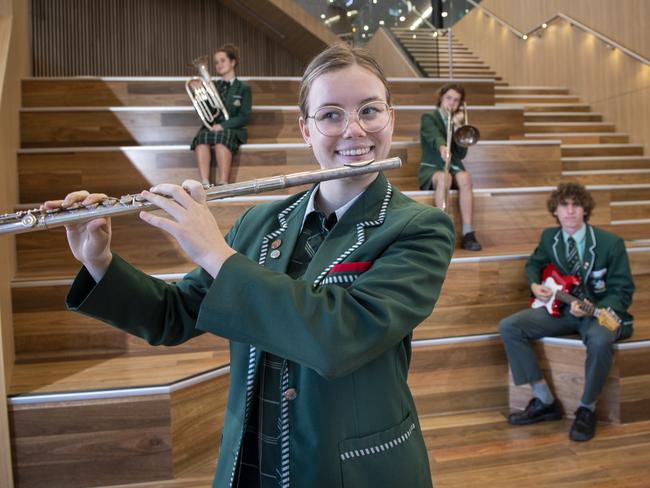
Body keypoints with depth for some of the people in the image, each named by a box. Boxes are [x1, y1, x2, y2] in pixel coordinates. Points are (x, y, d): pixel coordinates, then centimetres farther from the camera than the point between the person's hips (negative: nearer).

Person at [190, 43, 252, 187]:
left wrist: (223, 126, -18)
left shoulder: (243, 89, 12)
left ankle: (223, 184, -45)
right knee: (202, 137, -33)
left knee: (221, 137, -38)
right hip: (210, 128, 3)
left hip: (232, 130, -3)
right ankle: (205, 183, -43)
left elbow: (243, 117, -2)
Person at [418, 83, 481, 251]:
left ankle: (468, 233, -36)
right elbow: (435, 137, -24)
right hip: (431, 168, -3)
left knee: (465, 178, -32)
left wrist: (458, 126, -5)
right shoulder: (428, 118, 2)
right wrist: (442, 147, -47)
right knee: (444, 177, -39)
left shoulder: (458, 120, 17)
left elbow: (462, 154, 4)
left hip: (453, 167, 4)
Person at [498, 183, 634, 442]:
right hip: (560, 308, 5)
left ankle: (587, 409, -13)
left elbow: (623, 292, -9)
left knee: (600, 340, -40)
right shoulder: (549, 237, 1)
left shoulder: (611, 243, -11)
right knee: (509, 327, -16)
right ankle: (544, 401, -7)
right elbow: (534, 264, 22)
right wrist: (535, 285, -1)